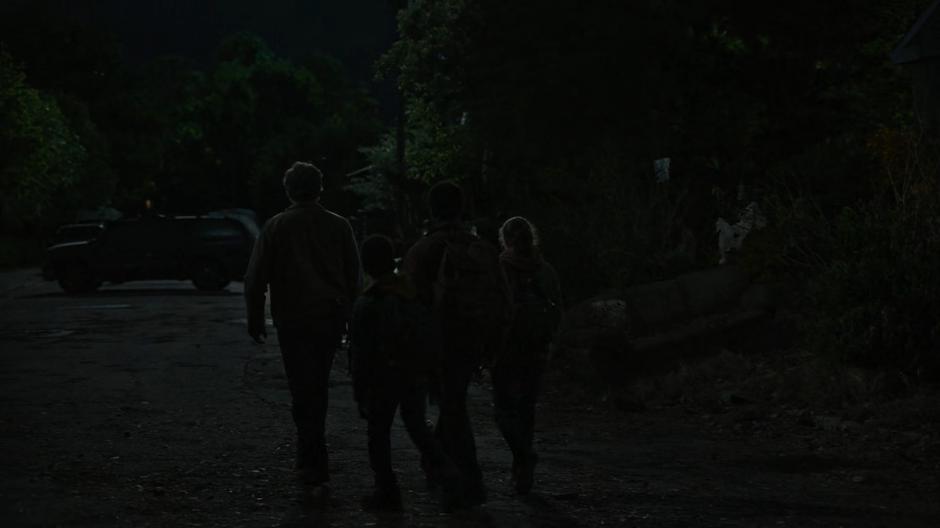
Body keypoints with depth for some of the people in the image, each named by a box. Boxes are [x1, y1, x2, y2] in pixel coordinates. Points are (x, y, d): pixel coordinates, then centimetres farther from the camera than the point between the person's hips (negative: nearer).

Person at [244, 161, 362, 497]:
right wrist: (348, 312, 18)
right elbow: (355, 276, 8)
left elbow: (256, 277, -4)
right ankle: (310, 462, 28)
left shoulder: (276, 227, -3)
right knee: (317, 389, 18)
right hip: (332, 318, 3)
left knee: (304, 393, -2)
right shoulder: (338, 226, 4)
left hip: (293, 320, -3)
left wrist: (255, 319, 5)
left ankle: (316, 471, -9)